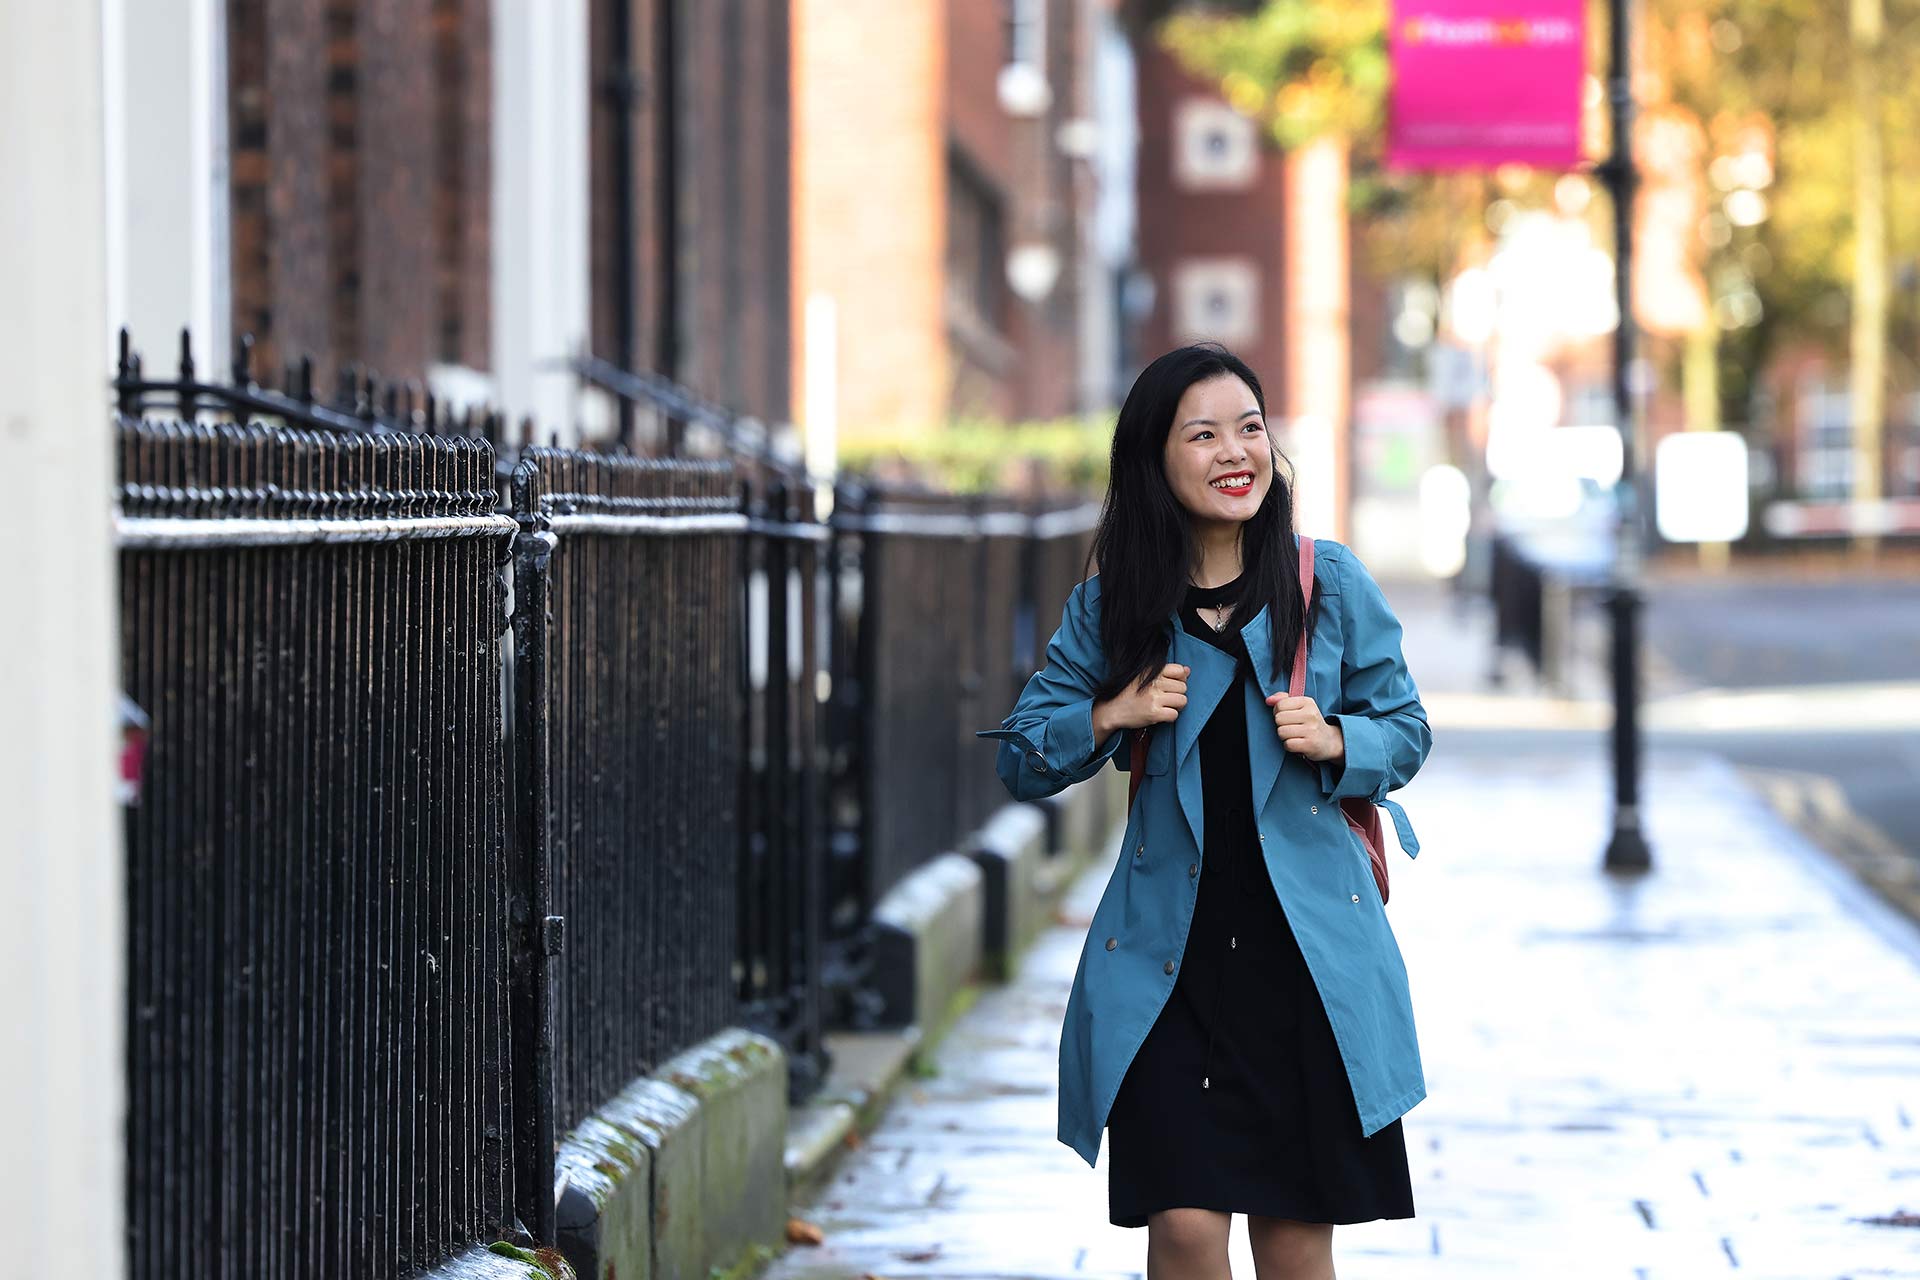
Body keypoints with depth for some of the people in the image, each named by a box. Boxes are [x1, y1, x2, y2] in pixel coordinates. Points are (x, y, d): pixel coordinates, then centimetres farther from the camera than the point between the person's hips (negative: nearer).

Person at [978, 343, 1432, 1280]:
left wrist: (1334, 741, -10)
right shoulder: (1109, 607, 2)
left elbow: (1406, 731, 10)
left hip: (1308, 945, 0)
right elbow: (1020, 762, 9)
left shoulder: (1330, 584, 1)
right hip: (1169, 950, 0)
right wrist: (1109, 716, -9)